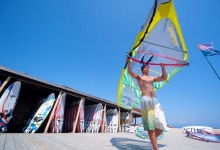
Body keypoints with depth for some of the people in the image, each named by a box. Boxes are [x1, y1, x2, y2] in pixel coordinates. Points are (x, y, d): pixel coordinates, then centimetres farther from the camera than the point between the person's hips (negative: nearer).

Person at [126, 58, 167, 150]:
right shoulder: (138, 77, 15)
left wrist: (163, 68, 17)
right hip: (145, 100, -5)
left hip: (155, 101, 6)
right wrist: (128, 62, -2)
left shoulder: (152, 78, 30)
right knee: (150, 126, -8)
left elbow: (164, 78, 28)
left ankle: (153, 140, 22)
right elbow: (130, 72, -2)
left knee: (162, 125, -2)